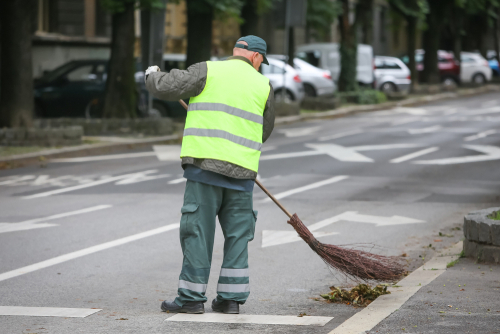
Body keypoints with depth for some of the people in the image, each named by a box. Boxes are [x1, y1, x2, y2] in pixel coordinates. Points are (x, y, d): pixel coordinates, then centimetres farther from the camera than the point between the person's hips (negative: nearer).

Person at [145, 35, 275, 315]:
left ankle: (192, 297, 2)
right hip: (243, 170, 3)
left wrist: (153, 75, 21)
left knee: (198, 230, 1)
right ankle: (231, 298, 11)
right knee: (238, 233, 10)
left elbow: (166, 87, -2)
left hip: (205, 163, -2)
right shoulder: (264, 86, 11)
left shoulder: (208, 71, 2)